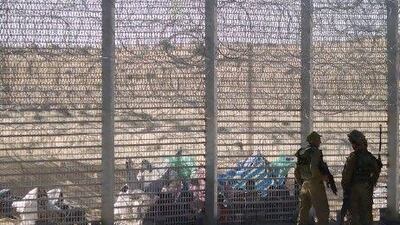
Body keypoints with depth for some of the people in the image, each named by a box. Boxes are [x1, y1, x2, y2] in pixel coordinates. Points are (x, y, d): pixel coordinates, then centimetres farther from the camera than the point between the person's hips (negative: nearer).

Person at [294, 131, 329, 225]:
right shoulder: (315, 152, -13)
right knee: (323, 211, -3)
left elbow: (296, 171, 14)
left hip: (305, 184, 8)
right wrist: (322, 177, -13)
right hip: (315, 184, -8)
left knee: (304, 211, 11)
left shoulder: (302, 153, 12)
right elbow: (313, 168, -27)